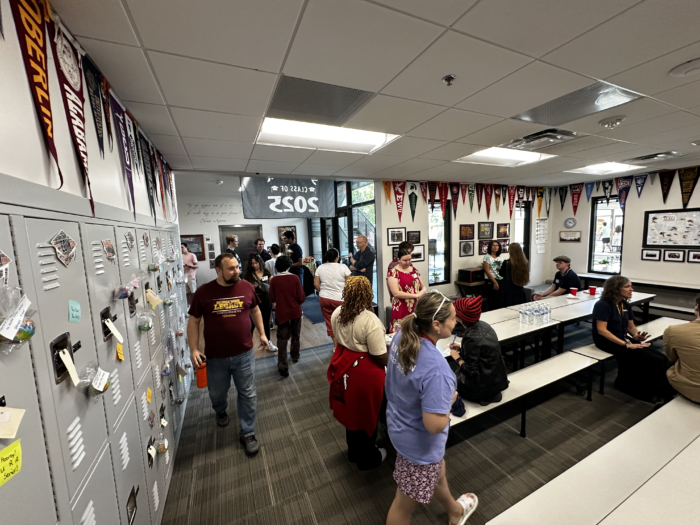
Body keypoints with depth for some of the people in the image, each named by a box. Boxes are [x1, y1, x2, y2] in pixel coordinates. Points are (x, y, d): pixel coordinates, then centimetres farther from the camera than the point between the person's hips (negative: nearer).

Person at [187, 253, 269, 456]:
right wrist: (194, 349, -8)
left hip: (244, 354, 0)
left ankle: (248, 433, 29)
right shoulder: (203, 292, -11)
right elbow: (193, 321, -3)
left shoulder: (247, 287, -7)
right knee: (217, 393, 24)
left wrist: (262, 333, 9)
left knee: (248, 395, 9)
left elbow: (255, 311, 8)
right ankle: (221, 412, 58)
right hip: (215, 356, 0)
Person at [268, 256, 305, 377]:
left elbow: (272, 298, -3)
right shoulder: (294, 278, -13)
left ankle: (282, 364, -6)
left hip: (281, 312, 0)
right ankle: (295, 355, 37)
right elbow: (301, 298, -11)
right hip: (295, 311, 1)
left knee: (282, 338, 4)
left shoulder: (274, 280, -11)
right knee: (295, 335, 21)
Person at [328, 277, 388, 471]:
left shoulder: (337, 313, -6)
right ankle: (367, 459, 41)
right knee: (365, 415, 17)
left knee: (350, 410, 26)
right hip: (365, 373, -6)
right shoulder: (370, 320, -29)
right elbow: (380, 357, -23)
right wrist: (389, 365, -2)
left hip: (344, 368, 7)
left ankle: (354, 452, 49)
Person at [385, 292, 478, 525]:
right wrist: (450, 399, -15)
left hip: (398, 424, 8)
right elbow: (435, 425, -33)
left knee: (438, 472, 36)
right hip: (418, 441, -8)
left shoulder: (401, 337, -14)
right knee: (405, 503, 21)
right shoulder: (436, 368, -39)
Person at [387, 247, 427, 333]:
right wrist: (416, 295, -15)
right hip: (402, 310, -5)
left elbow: (422, 286, 16)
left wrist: (423, 290, -8)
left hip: (417, 308, 6)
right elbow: (396, 293, -16)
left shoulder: (414, 270, 10)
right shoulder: (393, 272, -9)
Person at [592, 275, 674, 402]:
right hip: (607, 342, -8)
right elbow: (601, 330, -22)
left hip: (623, 339, 8)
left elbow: (631, 326, 15)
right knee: (649, 359, -17)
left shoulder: (625, 304, 9)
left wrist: (637, 336, -8)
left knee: (659, 358, -10)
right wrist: (626, 344, -25)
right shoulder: (603, 305, -17)